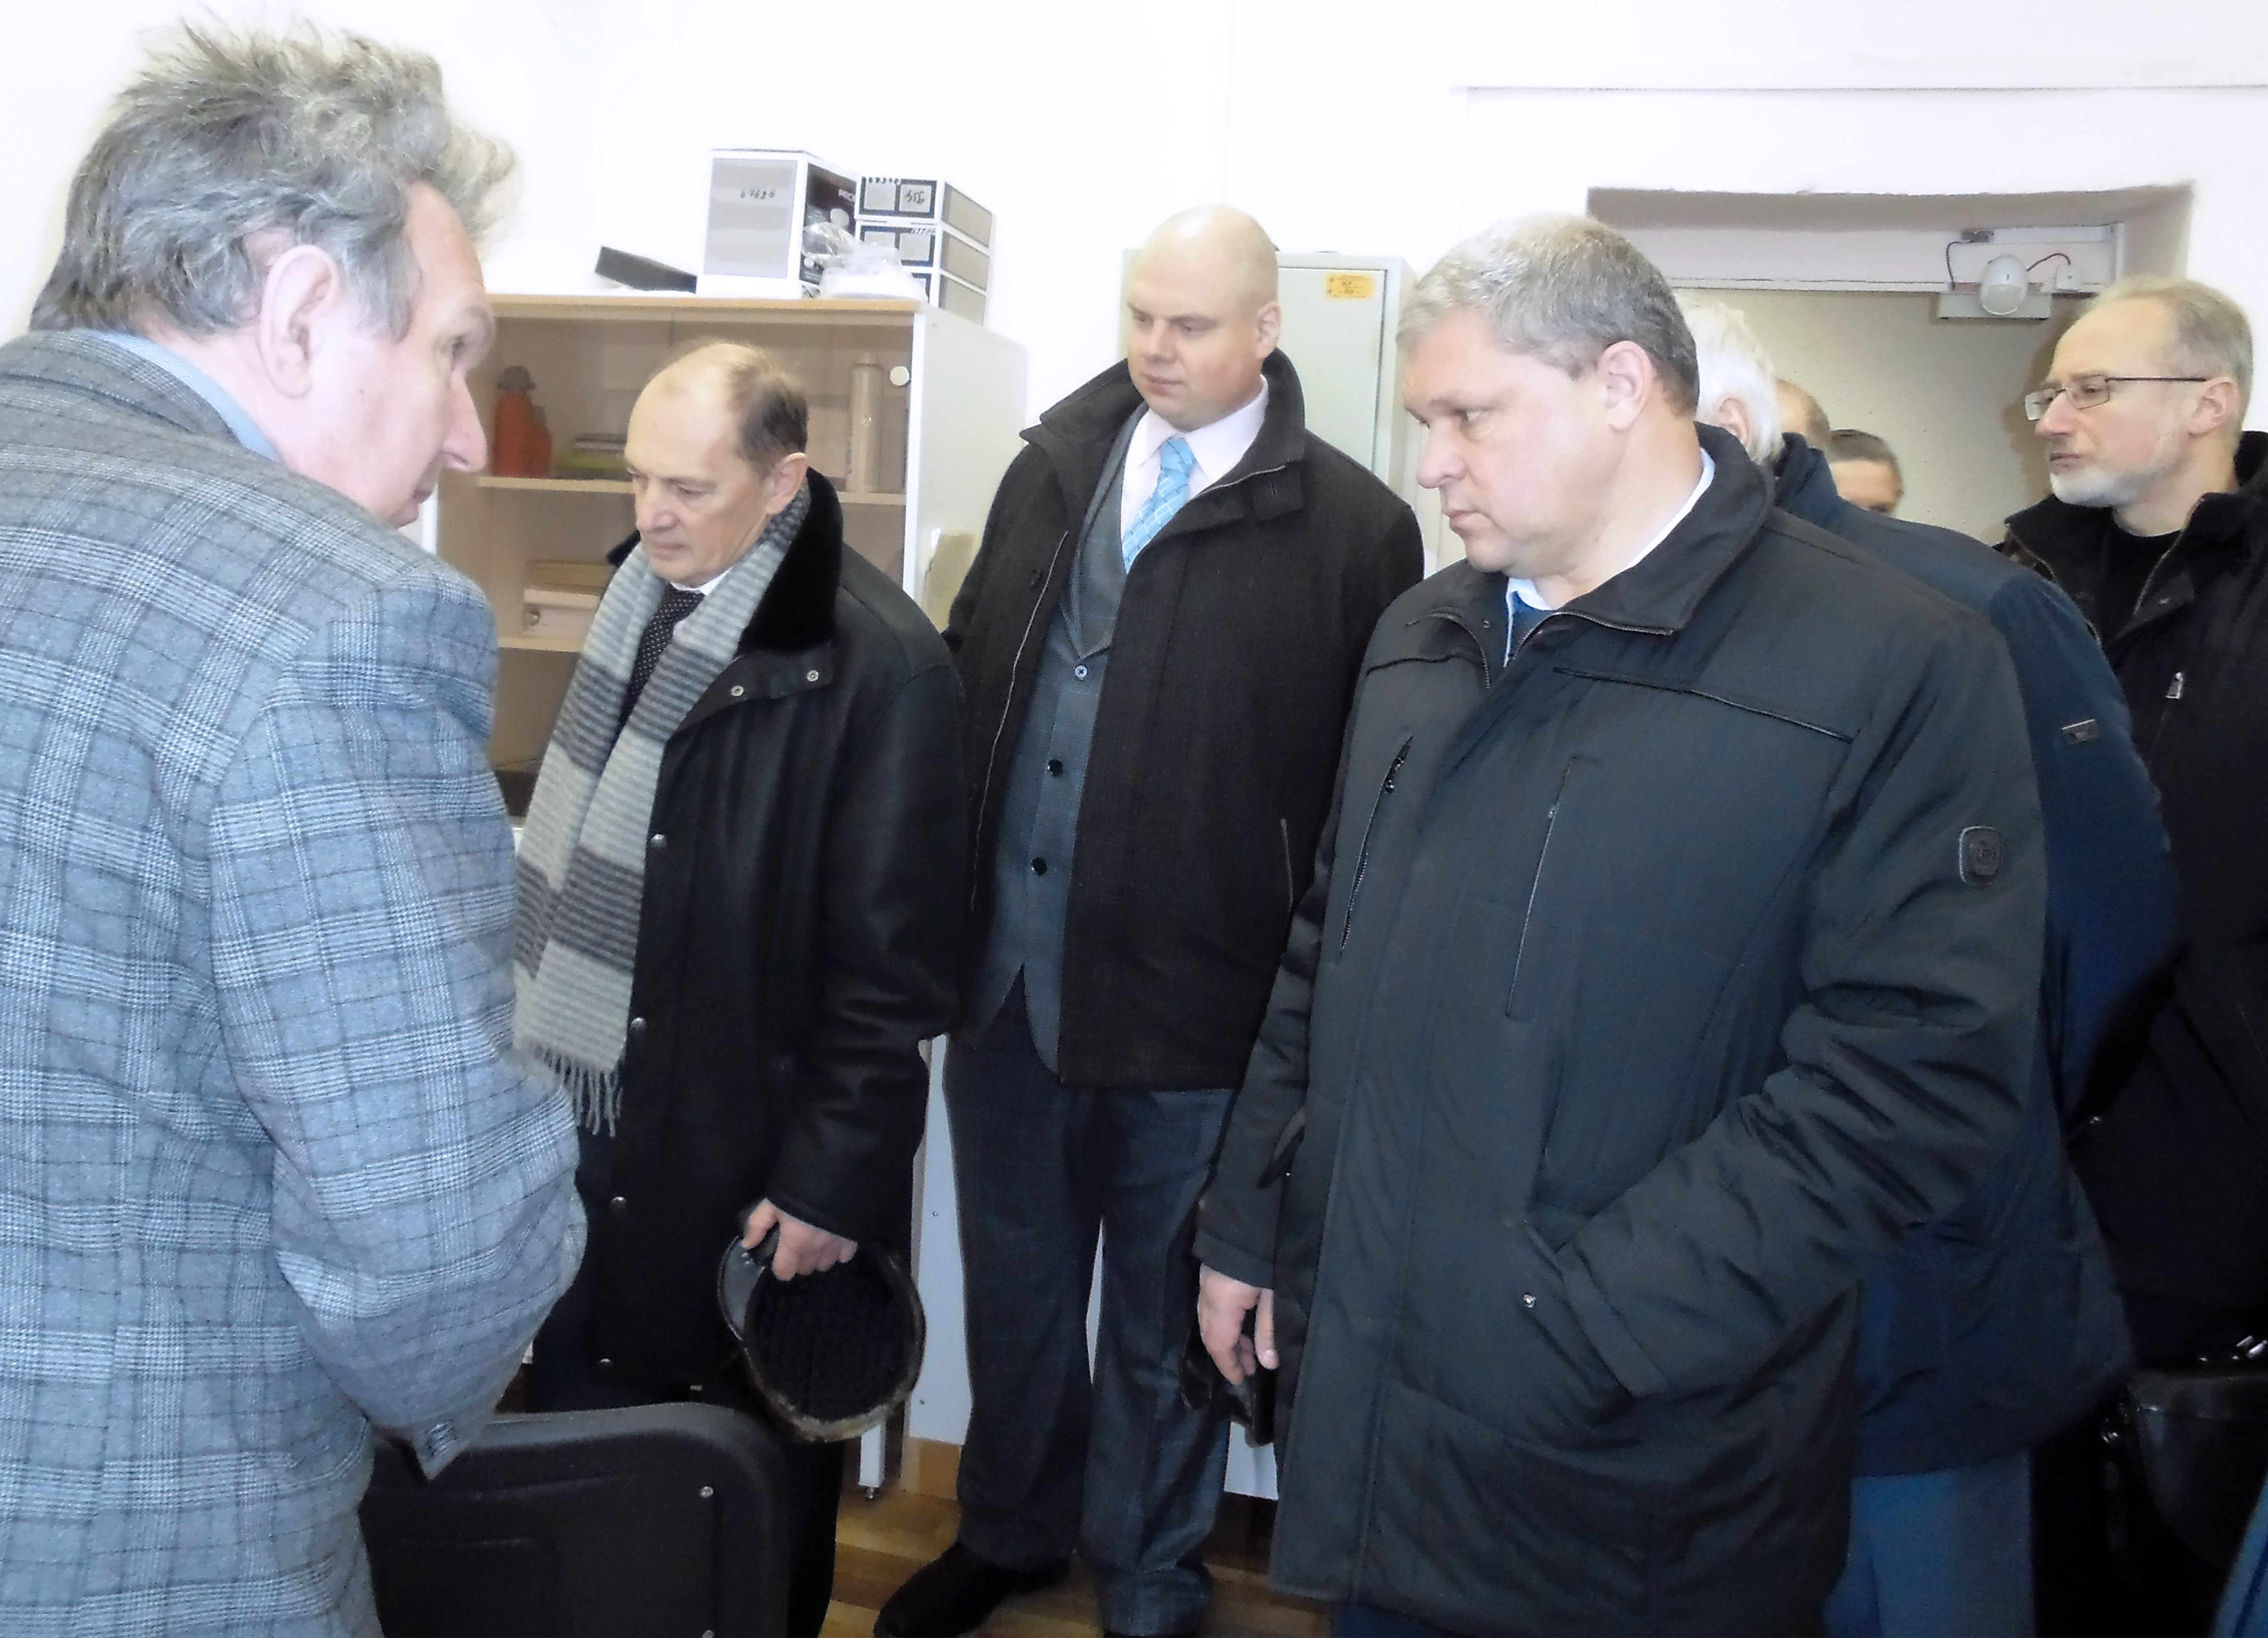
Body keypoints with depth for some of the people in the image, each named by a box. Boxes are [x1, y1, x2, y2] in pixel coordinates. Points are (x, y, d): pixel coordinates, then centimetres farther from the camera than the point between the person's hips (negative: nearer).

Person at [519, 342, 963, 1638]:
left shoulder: (880, 664, -17)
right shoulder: (644, 605, 5)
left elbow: (892, 962, -16)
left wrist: (836, 1175, -14)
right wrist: (540, 1065, 14)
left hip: (752, 1151, -6)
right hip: (595, 1115, 7)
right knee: (582, 1430, 20)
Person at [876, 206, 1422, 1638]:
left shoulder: (1353, 528, -10)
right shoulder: (1053, 467, 6)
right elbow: (970, 673, 10)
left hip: (1193, 998, -4)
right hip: (1008, 968, 5)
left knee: (1162, 1316, 16)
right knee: (1014, 1281, 22)